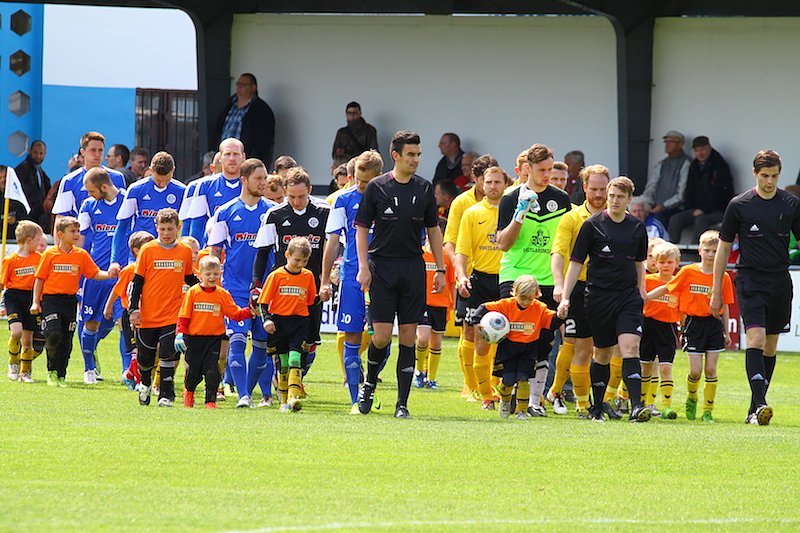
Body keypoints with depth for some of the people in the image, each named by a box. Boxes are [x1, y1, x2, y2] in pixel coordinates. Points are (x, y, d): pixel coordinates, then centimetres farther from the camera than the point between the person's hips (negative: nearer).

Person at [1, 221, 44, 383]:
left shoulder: (39, 258, 5)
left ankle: (25, 372, 20)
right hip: (14, 296, -4)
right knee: (16, 331, -22)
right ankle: (13, 364, 0)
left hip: (31, 298, 4)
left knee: (28, 338, 7)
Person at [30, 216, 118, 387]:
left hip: (70, 301, 3)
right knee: (53, 334, -17)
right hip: (51, 300, -3)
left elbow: (95, 274, 6)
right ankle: (52, 370, 4)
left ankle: (61, 375, 16)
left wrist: (109, 274, -15)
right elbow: (40, 279, 2)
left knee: (66, 340, 4)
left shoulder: (81, 255, 6)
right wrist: (35, 302, -2)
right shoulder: (50, 254, -2)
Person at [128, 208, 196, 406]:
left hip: (172, 315, 0)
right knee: (145, 357, 10)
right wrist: (134, 309, -5)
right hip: (148, 315, 0)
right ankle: (145, 384, 38)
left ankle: (165, 396, -3)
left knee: (168, 355, -10)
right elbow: (138, 281, 1)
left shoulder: (185, 252, 5)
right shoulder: (148, 250, -1)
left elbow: (189, 279, 20)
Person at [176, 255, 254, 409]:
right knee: (193, 371, 9)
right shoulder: (193, 292, -3)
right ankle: (189, 392, 39)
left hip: (214, 338, 1)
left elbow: (235, 314, 4)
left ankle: (211, 400, 2)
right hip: (194, 338, -1)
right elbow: (183, 315, -3)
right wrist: (180, 334, -12)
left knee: (212, 370, -8)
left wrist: (250, 312, -12)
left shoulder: (223, 294, 3)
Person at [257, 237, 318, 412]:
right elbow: (264, 301, -2)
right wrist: (266, 319, -14)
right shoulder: (276, 276, -2)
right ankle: (284, 400, 15)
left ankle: (293, 397, -26)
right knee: (282, 363, 5)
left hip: (300, 323, 1)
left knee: (295, 359, -15)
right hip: (279, 322, -1)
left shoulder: (308, 276, 7)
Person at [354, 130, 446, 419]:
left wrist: (440, 269, 9)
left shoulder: (424, 188, 7)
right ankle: (369, 383, 20)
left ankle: (402, 404, 2)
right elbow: (362, 228, 2)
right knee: (382, 336, -8)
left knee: (408, 337, -1)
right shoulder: (377, 187, -1)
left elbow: (433, 229, 14)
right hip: (382, 267, -2)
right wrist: (363, 266, -8)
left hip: (413, 268, 2)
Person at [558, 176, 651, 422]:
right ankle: (597, 406, 24)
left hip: (628, 296, 1)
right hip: (599, 297, -1)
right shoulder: (592, 225, -3)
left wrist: (640, 291, 20)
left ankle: (636, 405, -21)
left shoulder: (637, 227, 7)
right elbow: (576, 262, -3)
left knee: (630, 347, -15)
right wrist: (565, 298, -8)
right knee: (602, 353, 8)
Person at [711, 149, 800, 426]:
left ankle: (755, 409, 15)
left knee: (770, 345, 7)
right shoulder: (739, 206, -1)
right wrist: (716, 291, 5)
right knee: (755, 338, -18)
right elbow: (723, 248, 6)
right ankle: (759, 405, -25)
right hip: (750, 280, -3)